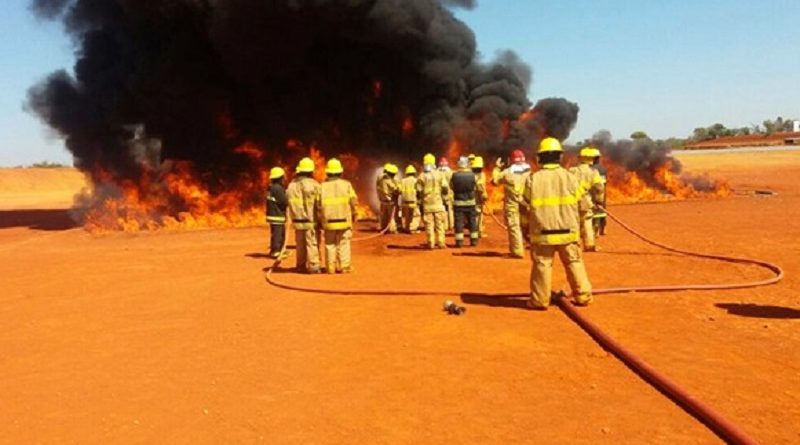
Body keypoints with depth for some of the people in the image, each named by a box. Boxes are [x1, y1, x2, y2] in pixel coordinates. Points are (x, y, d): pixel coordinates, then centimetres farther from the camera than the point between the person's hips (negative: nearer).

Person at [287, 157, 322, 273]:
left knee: (300, 244, 14)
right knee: (312, 244, -1)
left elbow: (289, 203, 5)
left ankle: (301, 266, 21)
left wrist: (293, 217, 10)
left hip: (297, 221, 5)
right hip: (310, 220, -5)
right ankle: (313, 267, -2)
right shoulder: (313, 184, -11)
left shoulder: (291, 185, 6)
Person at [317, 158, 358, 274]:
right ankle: (344, 266, 7)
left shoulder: (322, 186, -4)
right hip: (344, 220, -1)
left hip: (328, 221, 1)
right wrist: (353, 216, 10)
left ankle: (330, 267, 12)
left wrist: (321, 220, 9)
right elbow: (353, 202, -4)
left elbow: (318, 205, -3)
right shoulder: (346, 184, -5)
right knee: (343, 244, 7)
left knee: (330, 244, 11)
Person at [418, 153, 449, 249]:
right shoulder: (440, 174, -3)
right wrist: (443, 193, 14)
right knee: (439, 224, 7)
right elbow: (445, 188, -5)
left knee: (429, 224, 4)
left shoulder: (421, 176, -4)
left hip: (427, 204, 0)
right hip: (438, 203, 0)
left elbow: (418, 191, -4)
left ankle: (431, 243, 3)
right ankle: (441, 243, 6)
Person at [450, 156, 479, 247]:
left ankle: (459, 241, 1)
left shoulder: (454, 176, -11)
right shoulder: (472, 175, -8)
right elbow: (475, 186, 3)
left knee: (459, 222, 3)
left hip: (458, 203, -1)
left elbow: (451, 187, 1)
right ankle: (474, 240, 15)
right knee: (472, 221, 11)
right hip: (470, 202, 1)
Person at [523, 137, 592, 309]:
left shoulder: (533, 179, -5)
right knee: (574, 263, 14)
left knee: (542, 265, 7)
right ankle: (583, 296, 20)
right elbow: (582, 206, 1)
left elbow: (525, 206, -1)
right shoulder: (570, 177, -2)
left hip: (542, 233, -1)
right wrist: (576, 223, 20)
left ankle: (540, 300, 11)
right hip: (568, 232, 1)